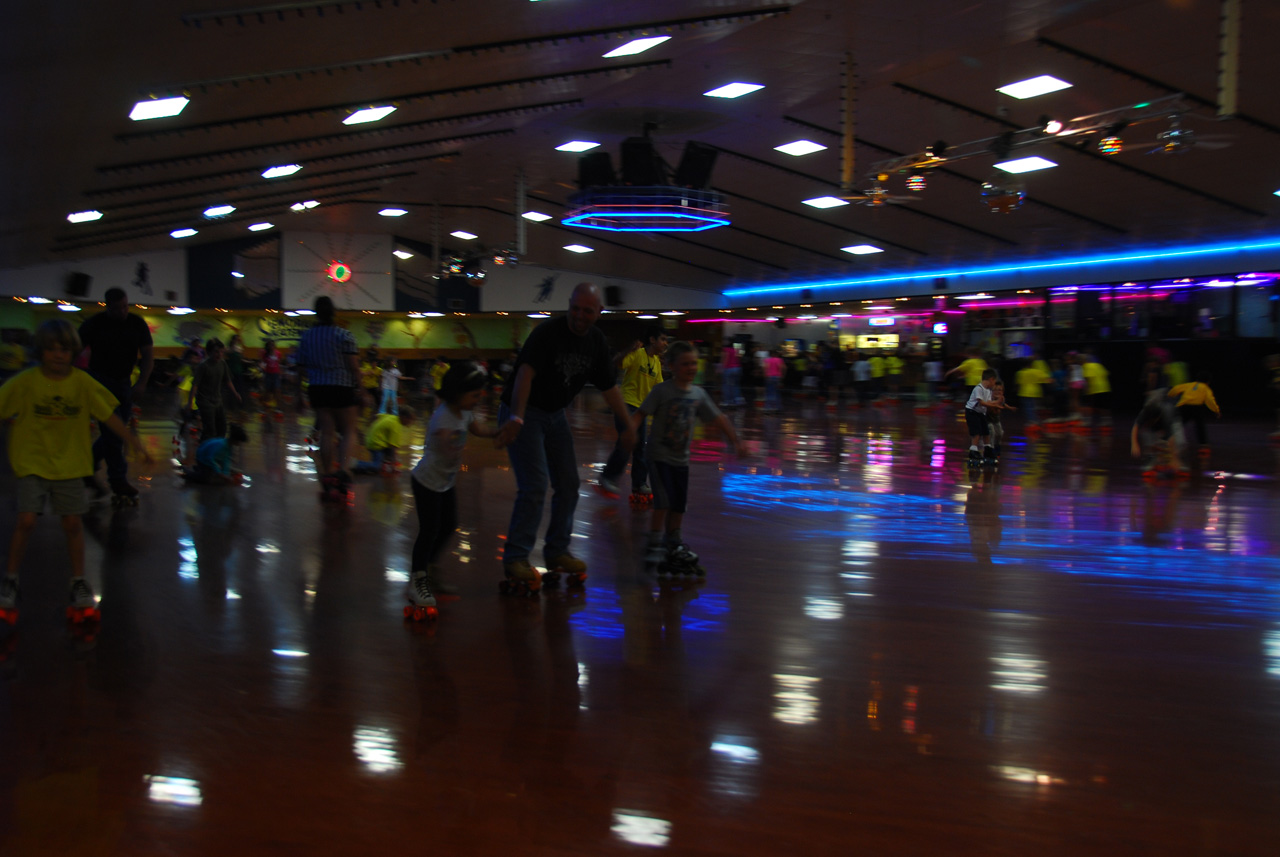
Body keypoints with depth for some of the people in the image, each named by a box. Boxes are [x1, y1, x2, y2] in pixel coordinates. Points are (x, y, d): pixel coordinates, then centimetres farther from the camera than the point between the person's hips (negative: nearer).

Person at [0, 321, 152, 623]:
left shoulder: (83, 383, -5)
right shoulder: (24, 382, -10)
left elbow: (109, 416, -1)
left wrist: (137, 445, -3)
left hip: (69, 463, 2)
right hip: (32, 462, -1)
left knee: (72, 523, 5)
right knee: (26, 520, -8)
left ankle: (78, 582, 20)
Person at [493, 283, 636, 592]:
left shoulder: (597, 342, 0)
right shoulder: (548, 332, -22)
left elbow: (609, 387, 7)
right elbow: (526, 373, -35)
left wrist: (629, 426, 6)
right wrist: (516, 419, -47)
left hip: (555, 415, 7)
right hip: (524, 412, -7)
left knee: (569, 484, 9)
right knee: (535, 486, -15)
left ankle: (557, 552, 22)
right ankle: (515, 558, -4)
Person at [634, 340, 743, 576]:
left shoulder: (698, 393, 4)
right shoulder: (662, 391, -11)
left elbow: (718, 418, 11)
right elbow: (641, 413, -16)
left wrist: (735, 441, 10)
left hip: (681, 458, 5)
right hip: (660, 455, -5)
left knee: (679, 504, 10)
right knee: (664, 501, -14)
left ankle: (673, 543, 27)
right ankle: (655, 546, -4)